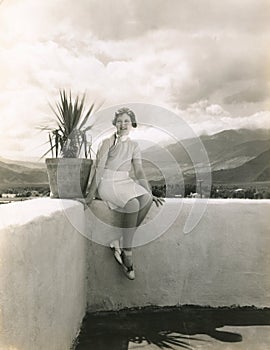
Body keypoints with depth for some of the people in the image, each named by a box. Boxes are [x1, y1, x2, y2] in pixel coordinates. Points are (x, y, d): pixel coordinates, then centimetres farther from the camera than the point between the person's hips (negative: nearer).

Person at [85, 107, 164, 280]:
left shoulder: (134, 145, 11)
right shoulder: (108, 142, -2)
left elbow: (139, 171, 7)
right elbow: (99, 168, -8)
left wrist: (150, 193, -3)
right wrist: (91, 193, -13)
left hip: (125, 182, 5)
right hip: (108, 183, -5)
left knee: (146, 199, -27)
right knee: (132, 204, -32)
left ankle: (120, 243, -18)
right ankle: (127, 252, -19)